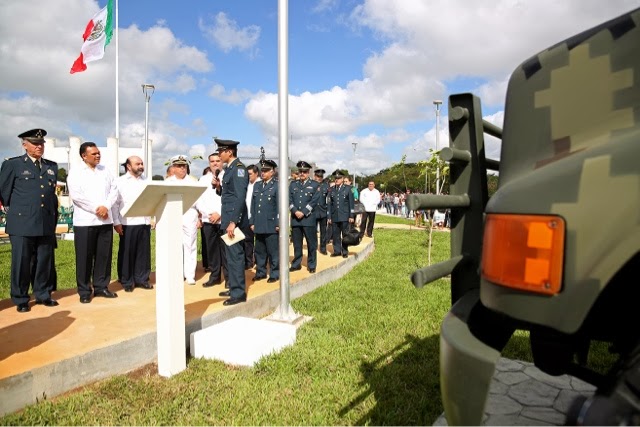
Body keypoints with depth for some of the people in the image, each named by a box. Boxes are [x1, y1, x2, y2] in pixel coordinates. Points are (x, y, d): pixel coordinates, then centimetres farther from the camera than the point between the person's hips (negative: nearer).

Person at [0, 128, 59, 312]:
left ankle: (43, 295, 22)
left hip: (46, 224, 4)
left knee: (45, 261, 9)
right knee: (21, 262, 3)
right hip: (22, 223, -4)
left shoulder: (52, 166, 13)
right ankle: (20, 300, 15)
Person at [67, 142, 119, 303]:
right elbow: (76, 195, -11)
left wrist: (106, 207, -9)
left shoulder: (105, 170, 14)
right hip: (85, 221, -4)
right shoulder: (75, 172, 0)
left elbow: (114, 190, 7)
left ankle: (101, 287, 17)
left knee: (104, 255, 7)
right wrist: (96, 208, -15)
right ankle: (84, 291, 10)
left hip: (105, 220, 4)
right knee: (85, 257, 0)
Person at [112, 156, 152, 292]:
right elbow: (115, 203, -3)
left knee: (144, 252, 8)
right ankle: (127, 281, 14)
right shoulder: (120, 181, 3)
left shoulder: (146, 182, 15)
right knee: (126, 253, 4)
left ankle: (141, 279, 19)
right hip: (127, 223, -4)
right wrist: (116, 222, -10)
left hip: (144, 222, 4)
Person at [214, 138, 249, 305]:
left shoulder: (238, 168, -14)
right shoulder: (229, 169, 16)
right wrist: (218, 186, 0)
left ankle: (238, 293, 2)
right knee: (231, 255, 16)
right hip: (228, 218, 10)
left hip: (234, 219, -10)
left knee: (235, 256, -6)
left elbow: (240, 197, -21)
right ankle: (234, 287, 27)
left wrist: (233, 222, -25)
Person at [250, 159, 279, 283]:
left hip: (271, 225, -5)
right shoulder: (257, 185, 15)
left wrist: (278, 224, -12)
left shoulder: (277, 186, -3)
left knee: (273, 251, 2)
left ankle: (274, 274, 12)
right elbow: (253, 205, 14)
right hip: (259, 225, 6)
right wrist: (252, 222, 9)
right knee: (259, 251, 13)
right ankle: (260, 272, 24)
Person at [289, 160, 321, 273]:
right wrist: (295, 211, -11)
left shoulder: (315, 185, 4)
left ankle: (311, 265, 12)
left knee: (311, 243, 2)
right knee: (296, 243, 8)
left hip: (309, 218, -3)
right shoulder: (293, 184, 13)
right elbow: (289, 200, 5)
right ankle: (296, 264, 19)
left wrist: (303, 213, -14)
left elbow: (314, 201, -6)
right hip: (295, 218, 3)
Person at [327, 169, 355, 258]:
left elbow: (351, 203, 1)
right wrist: (329, 217, 6)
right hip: (334, 217, 3)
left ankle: (345, 252, 11)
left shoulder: (348, 189, 3)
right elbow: (329, 204, 10)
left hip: (344, 216, -2)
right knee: (336, 235, 5)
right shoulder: (331, 190, 9)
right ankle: (337, 251, 15)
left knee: (345, 234, 3)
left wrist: (351, 216, -4)